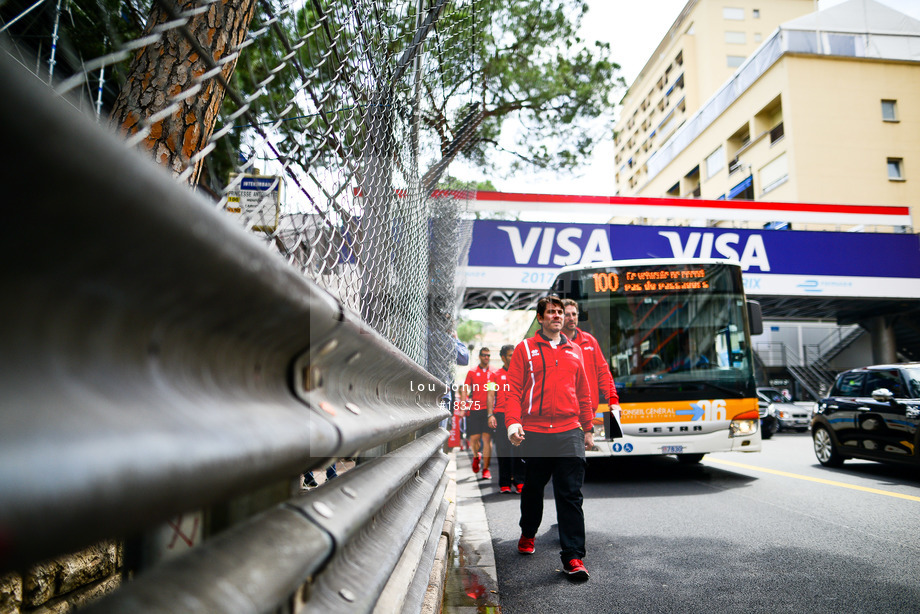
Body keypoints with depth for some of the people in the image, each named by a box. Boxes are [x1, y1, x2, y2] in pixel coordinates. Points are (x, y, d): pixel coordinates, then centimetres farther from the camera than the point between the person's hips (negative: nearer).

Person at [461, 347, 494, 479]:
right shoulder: (472, 372, 10)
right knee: (474, 438, 1)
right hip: (474, 409, 1)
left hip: (488, 409, -1)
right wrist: (464, 402, -4)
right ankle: (476, 456, 33)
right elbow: (464, 389, 10)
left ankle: (486, 468, 0)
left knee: (487, 438, -6)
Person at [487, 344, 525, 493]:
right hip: (501, 415, -1)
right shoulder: (496, 374, 11)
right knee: (503, 449, 0)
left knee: (519, 448, -5)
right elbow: (491, 396, 6)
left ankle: (519, 481, 0)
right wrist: (490, 415, -5)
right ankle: (504, 482, 6)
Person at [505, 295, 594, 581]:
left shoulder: (575, 351, 13)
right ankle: (528, 535, 39)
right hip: (535, 433, -1)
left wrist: (588, 428, 15)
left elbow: (584, 393, 17)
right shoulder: (525, 349, 3)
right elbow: (513, 390, -1)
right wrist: (513, 423, -14)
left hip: (569, 432, 2)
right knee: (533, 490, 15)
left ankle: (573, 557, 1)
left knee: (571, 495, -4)